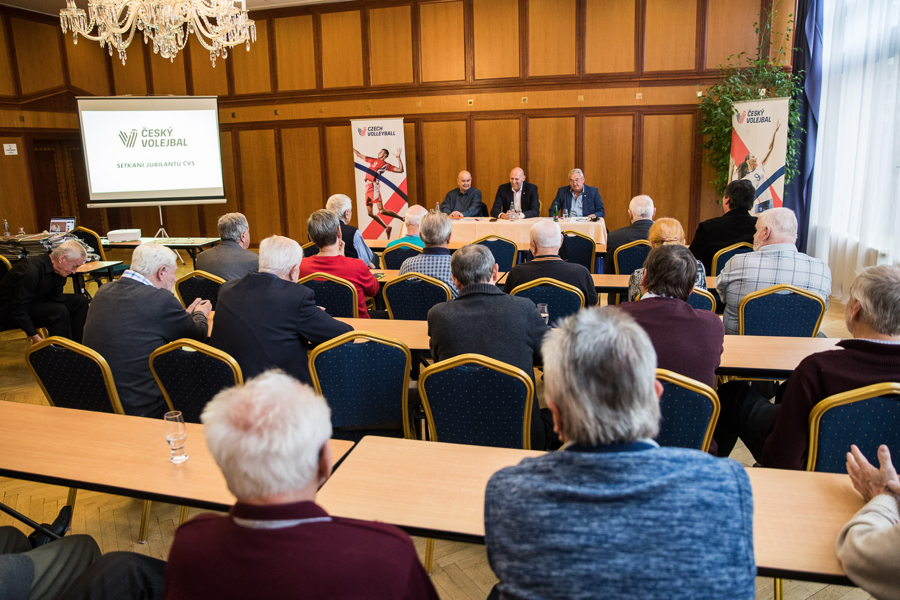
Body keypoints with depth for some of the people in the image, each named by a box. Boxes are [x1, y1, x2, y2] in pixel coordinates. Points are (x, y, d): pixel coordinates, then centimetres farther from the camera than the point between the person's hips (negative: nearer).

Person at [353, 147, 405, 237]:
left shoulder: (386, 165, 6)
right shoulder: (372, 160, 22)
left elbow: (400, 170, -1)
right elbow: (359, 155, 31)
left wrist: (398, 157, -5)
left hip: (374, 186, -7)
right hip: (368, 186, 7)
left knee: (382, 211, -18)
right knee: (369, 213, 3)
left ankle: (402, 218, -2)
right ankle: (386, 228, 12)